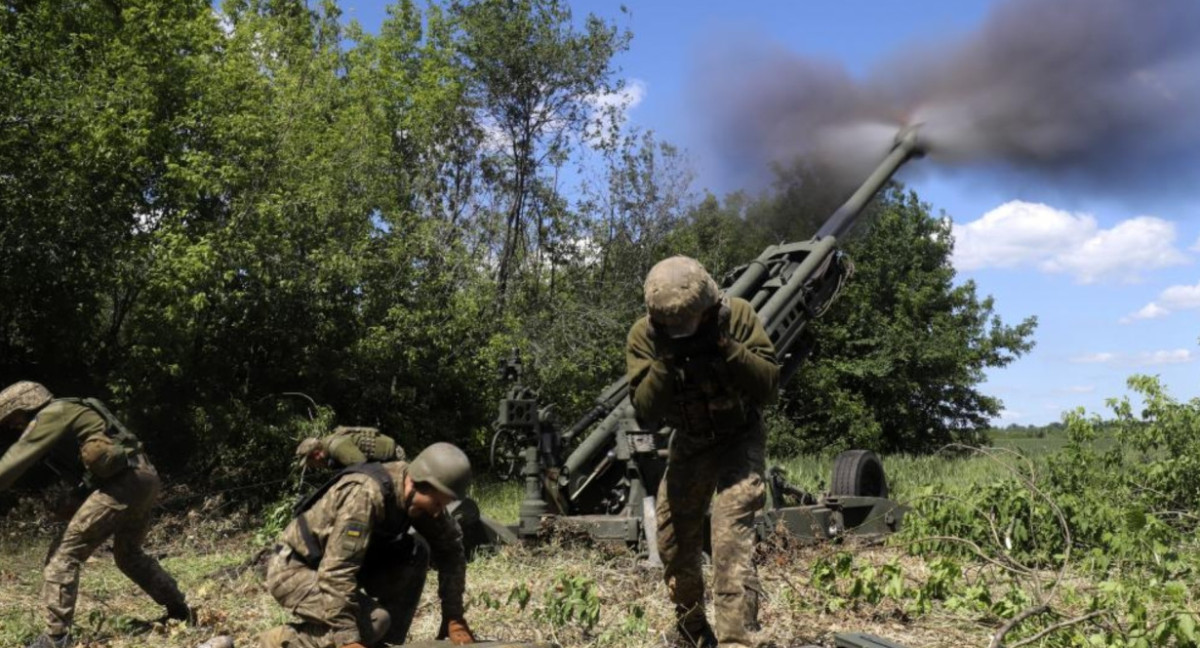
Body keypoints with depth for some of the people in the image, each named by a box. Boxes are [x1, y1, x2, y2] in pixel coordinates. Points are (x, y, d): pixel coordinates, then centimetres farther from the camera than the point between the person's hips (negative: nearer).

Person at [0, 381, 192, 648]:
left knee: (64, 552, -6)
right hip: (144, 479, 10)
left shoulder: (52, 415, -2)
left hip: (123, 483, -10)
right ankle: (179, 610, 36)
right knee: (128, 554, 28)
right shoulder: (64, 416, 27)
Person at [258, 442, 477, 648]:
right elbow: (336, 571, -36)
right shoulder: (366, 494, -32)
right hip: (292, 570, -8)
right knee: (374, 620, -26)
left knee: (417, 552, -7)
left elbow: (451, 548, 2)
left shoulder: (417, 497, -8)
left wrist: (453, 616, -4)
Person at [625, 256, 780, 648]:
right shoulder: (644, 335, -20)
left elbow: (768, 386, -24)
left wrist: (725, 347, -38)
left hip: (739, 439, -3)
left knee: (731, 534, -23)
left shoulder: (737, 315, -23)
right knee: (673, 543, 7)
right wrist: (666, 360, -38)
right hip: (689, 443, 3)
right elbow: (646, 414, -23)